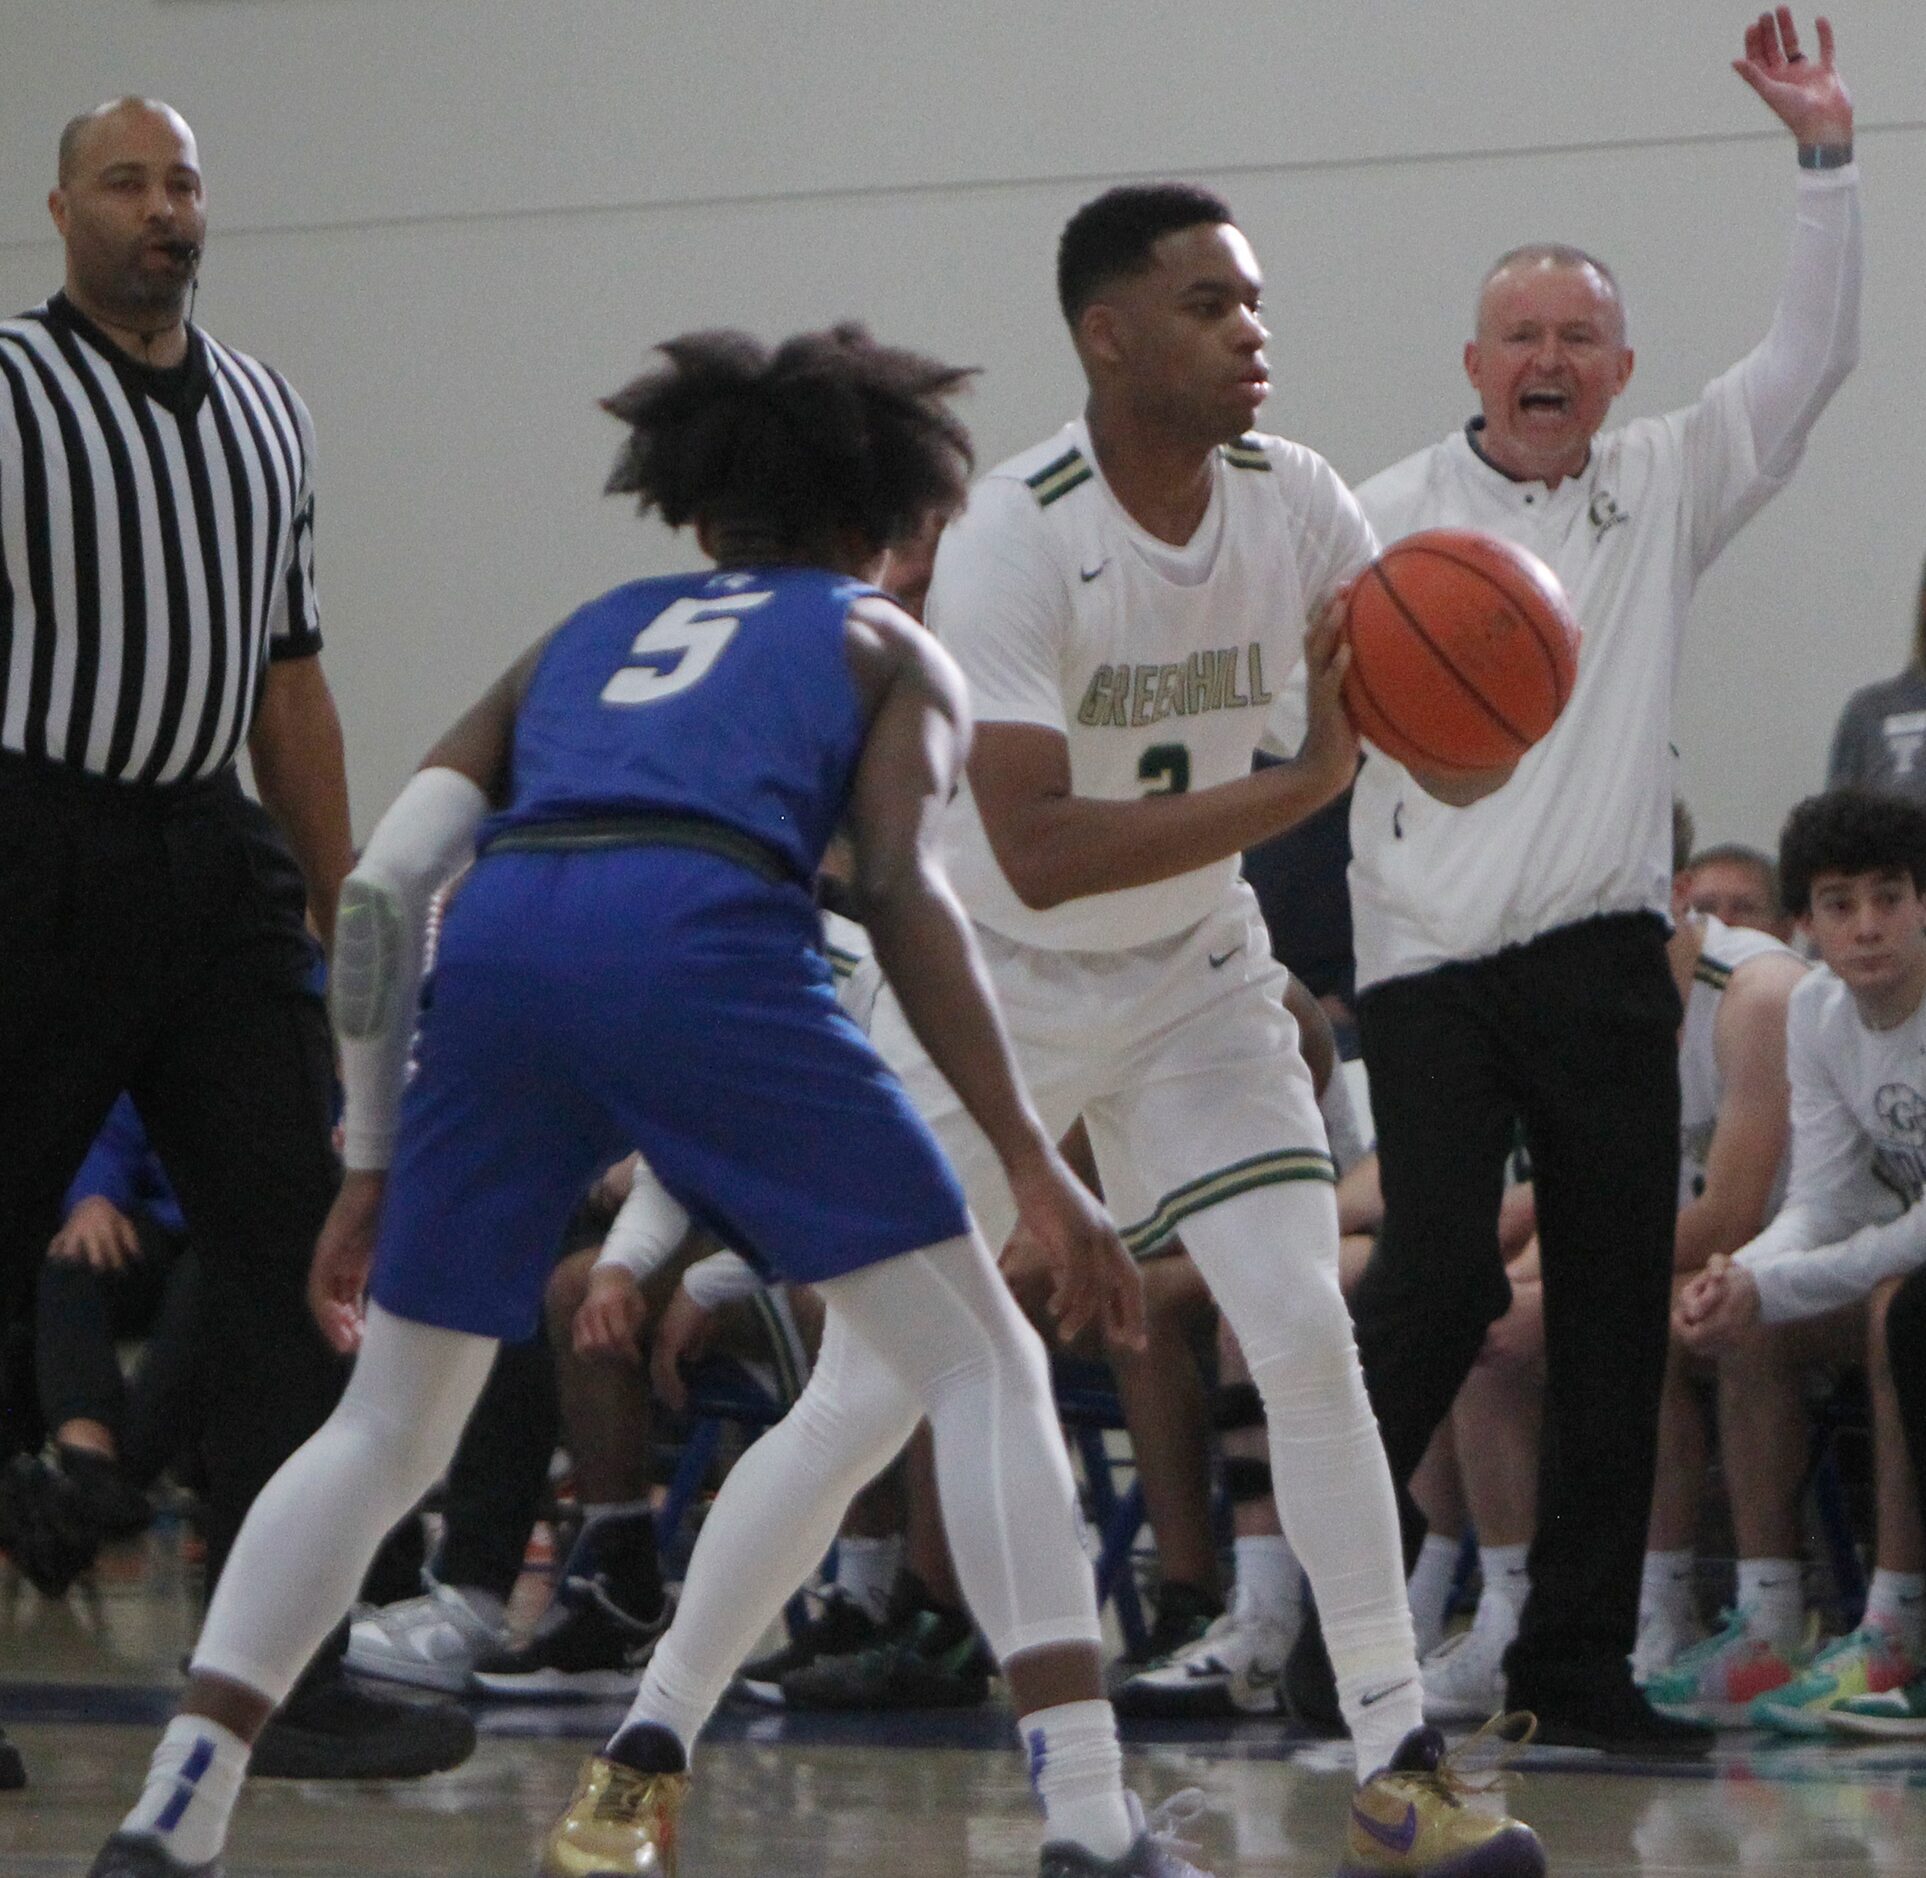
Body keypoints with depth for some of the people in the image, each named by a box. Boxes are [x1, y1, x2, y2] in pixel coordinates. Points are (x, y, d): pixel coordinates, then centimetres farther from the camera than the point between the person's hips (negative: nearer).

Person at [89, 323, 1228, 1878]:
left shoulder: (585, 637, 35)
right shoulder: (886, 646, 25)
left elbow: (382, 890, 23)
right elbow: (901, 892, 5)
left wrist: (374, 1164, 29)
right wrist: (1036, 1170, 1)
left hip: (504, 942, 4)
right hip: (704, 938, -3)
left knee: (386, 1430, 18)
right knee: (979, 1366, 7)